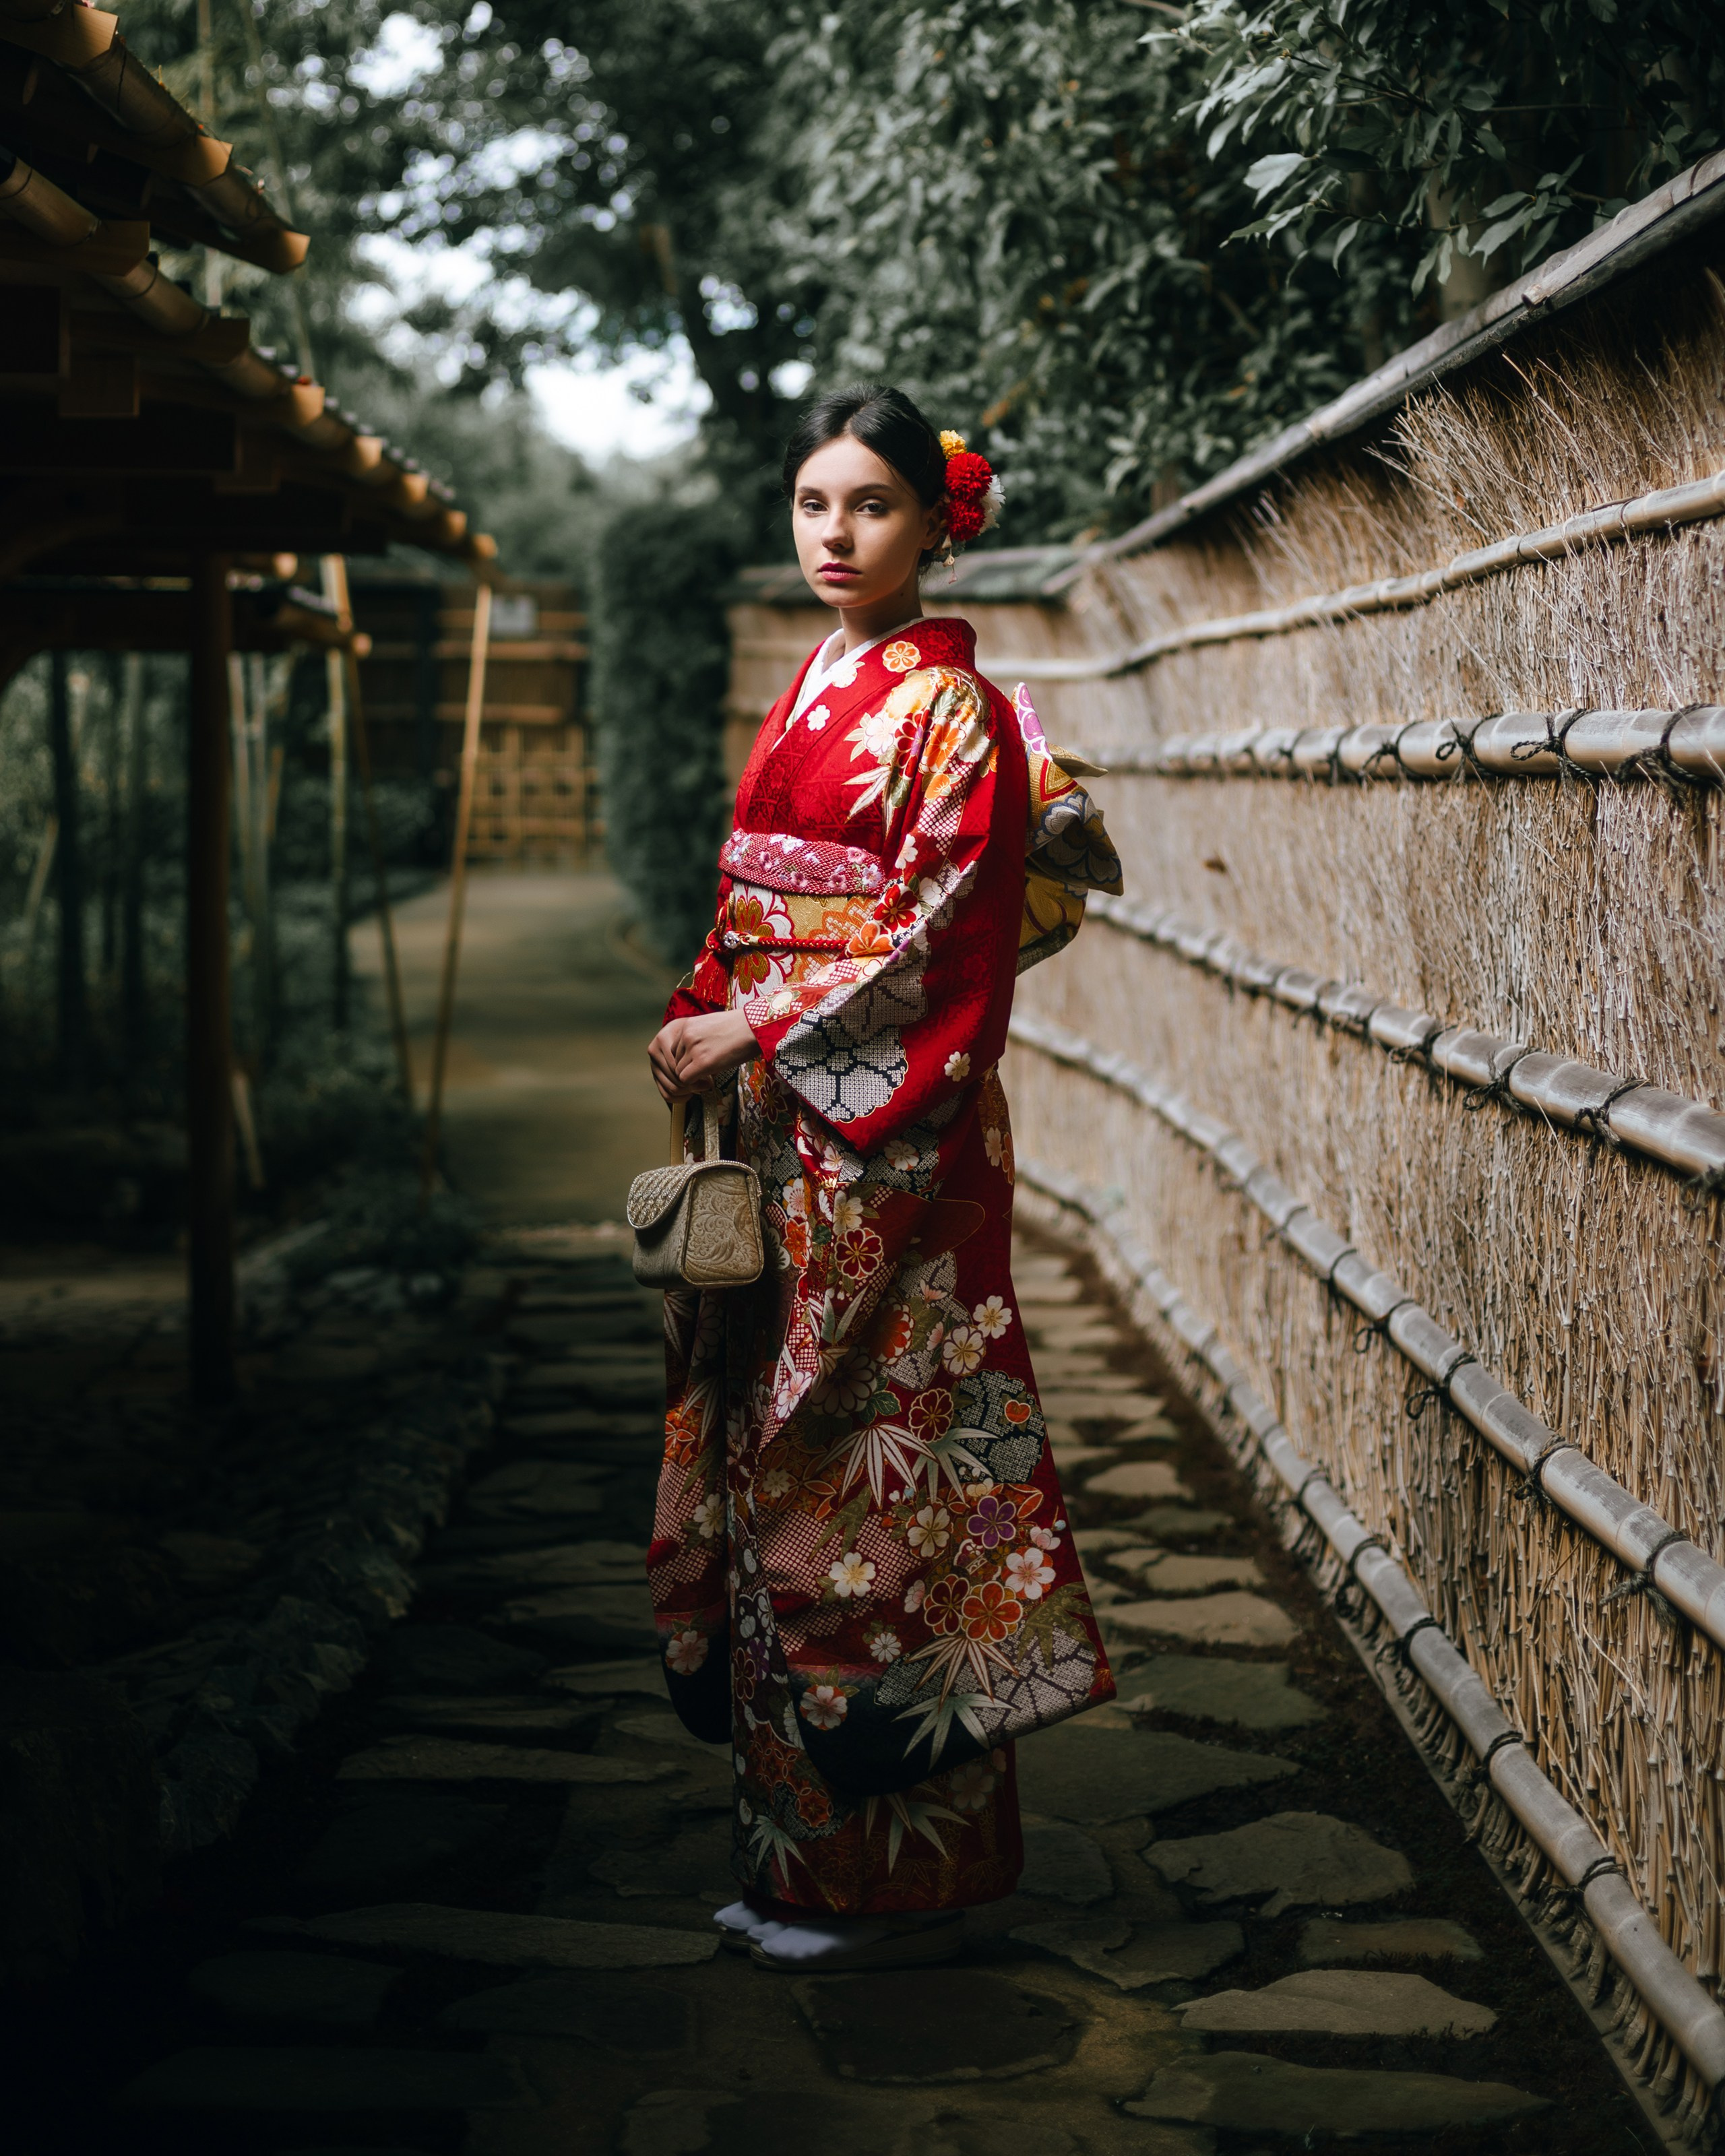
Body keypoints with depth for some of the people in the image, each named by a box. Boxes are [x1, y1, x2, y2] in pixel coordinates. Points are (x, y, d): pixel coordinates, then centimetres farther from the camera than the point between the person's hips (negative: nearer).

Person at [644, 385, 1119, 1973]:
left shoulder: (948, 707, -10)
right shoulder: (813, 692, 16)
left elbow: (942, 943, -16)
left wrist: (759, 1031, -16)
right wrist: (703, 1024, 5)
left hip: (892, 1140, -9)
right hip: (783, 1130, 9)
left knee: (870, 1473, -5)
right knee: (776, 1462, 10)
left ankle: (895, 1877, 6)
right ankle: (802, 1849, 20)